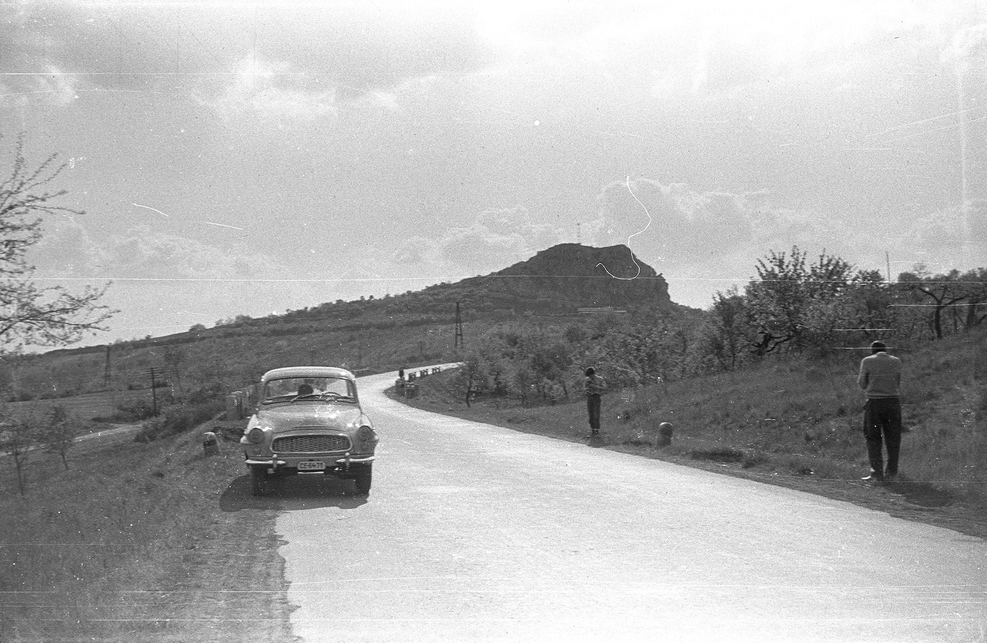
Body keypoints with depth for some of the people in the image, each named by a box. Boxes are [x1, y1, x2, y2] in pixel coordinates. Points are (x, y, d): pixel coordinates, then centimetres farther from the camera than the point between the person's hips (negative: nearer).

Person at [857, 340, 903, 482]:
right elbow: (898, 384, 13)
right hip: (893, 401, 2)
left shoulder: (867, 361, -1)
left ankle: (877, 474, -1)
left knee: (873, 439, 5)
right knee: (892, 439, 12)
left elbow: (862, 383, 3)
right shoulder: (896, 362, 6)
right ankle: (891, 472, 14)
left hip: (874, 402, -2)